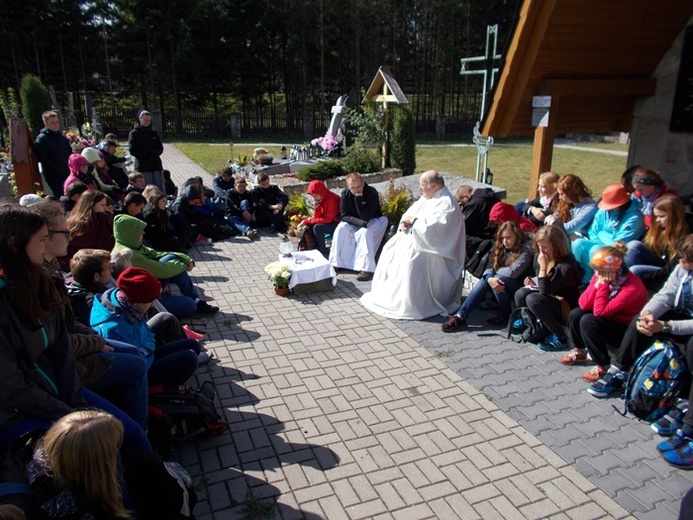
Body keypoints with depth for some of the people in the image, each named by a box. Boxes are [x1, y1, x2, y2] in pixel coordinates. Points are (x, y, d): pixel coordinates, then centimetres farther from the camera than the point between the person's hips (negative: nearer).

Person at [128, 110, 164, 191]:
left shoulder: (153, 132, 14)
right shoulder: (134, 133, 3)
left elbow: (160, 148, 9)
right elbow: (133, 151, -4)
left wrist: (153, 153, -12)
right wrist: (148, 154, -10)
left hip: (156, 165, 4)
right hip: (143, 167, -4)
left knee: (160, 190, 2)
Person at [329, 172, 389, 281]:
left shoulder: (372, 193, -25)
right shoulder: (345, 193, -14)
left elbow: (366, 217, -30)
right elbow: (344, 215, -15)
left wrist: (358, 198, -37)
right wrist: (361, 222, -29)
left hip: (374, 220, -3)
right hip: (354, 222, 4)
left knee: (365, 232, -34)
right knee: (341, 229, -24)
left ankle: (367, 268, -36)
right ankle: (336, 263, -14)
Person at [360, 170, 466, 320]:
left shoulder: (447, 203, -17)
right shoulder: (427, 198, 13)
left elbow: (434, 228, -29)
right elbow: (411, 212, 15)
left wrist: (413, 220, -18)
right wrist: (405, 221, -8)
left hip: (433, 247, -10)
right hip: (415, 237, 10)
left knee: (411, 257, -32)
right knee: (391, 250, 4)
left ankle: (409, 305, -21)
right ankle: (385, 293, 11)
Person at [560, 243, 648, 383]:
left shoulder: (632, 286, -28)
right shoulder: (601, 276, -9)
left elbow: (600, 311, -32)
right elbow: (583, 304, -12)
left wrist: (603, 285, -27)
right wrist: (597, 284, -22)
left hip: (627, 331, -7)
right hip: (609, 319, 7)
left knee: (588, 321, -26)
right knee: (576, 314, -10)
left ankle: (604, 367, -13)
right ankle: (580, 352, 13)